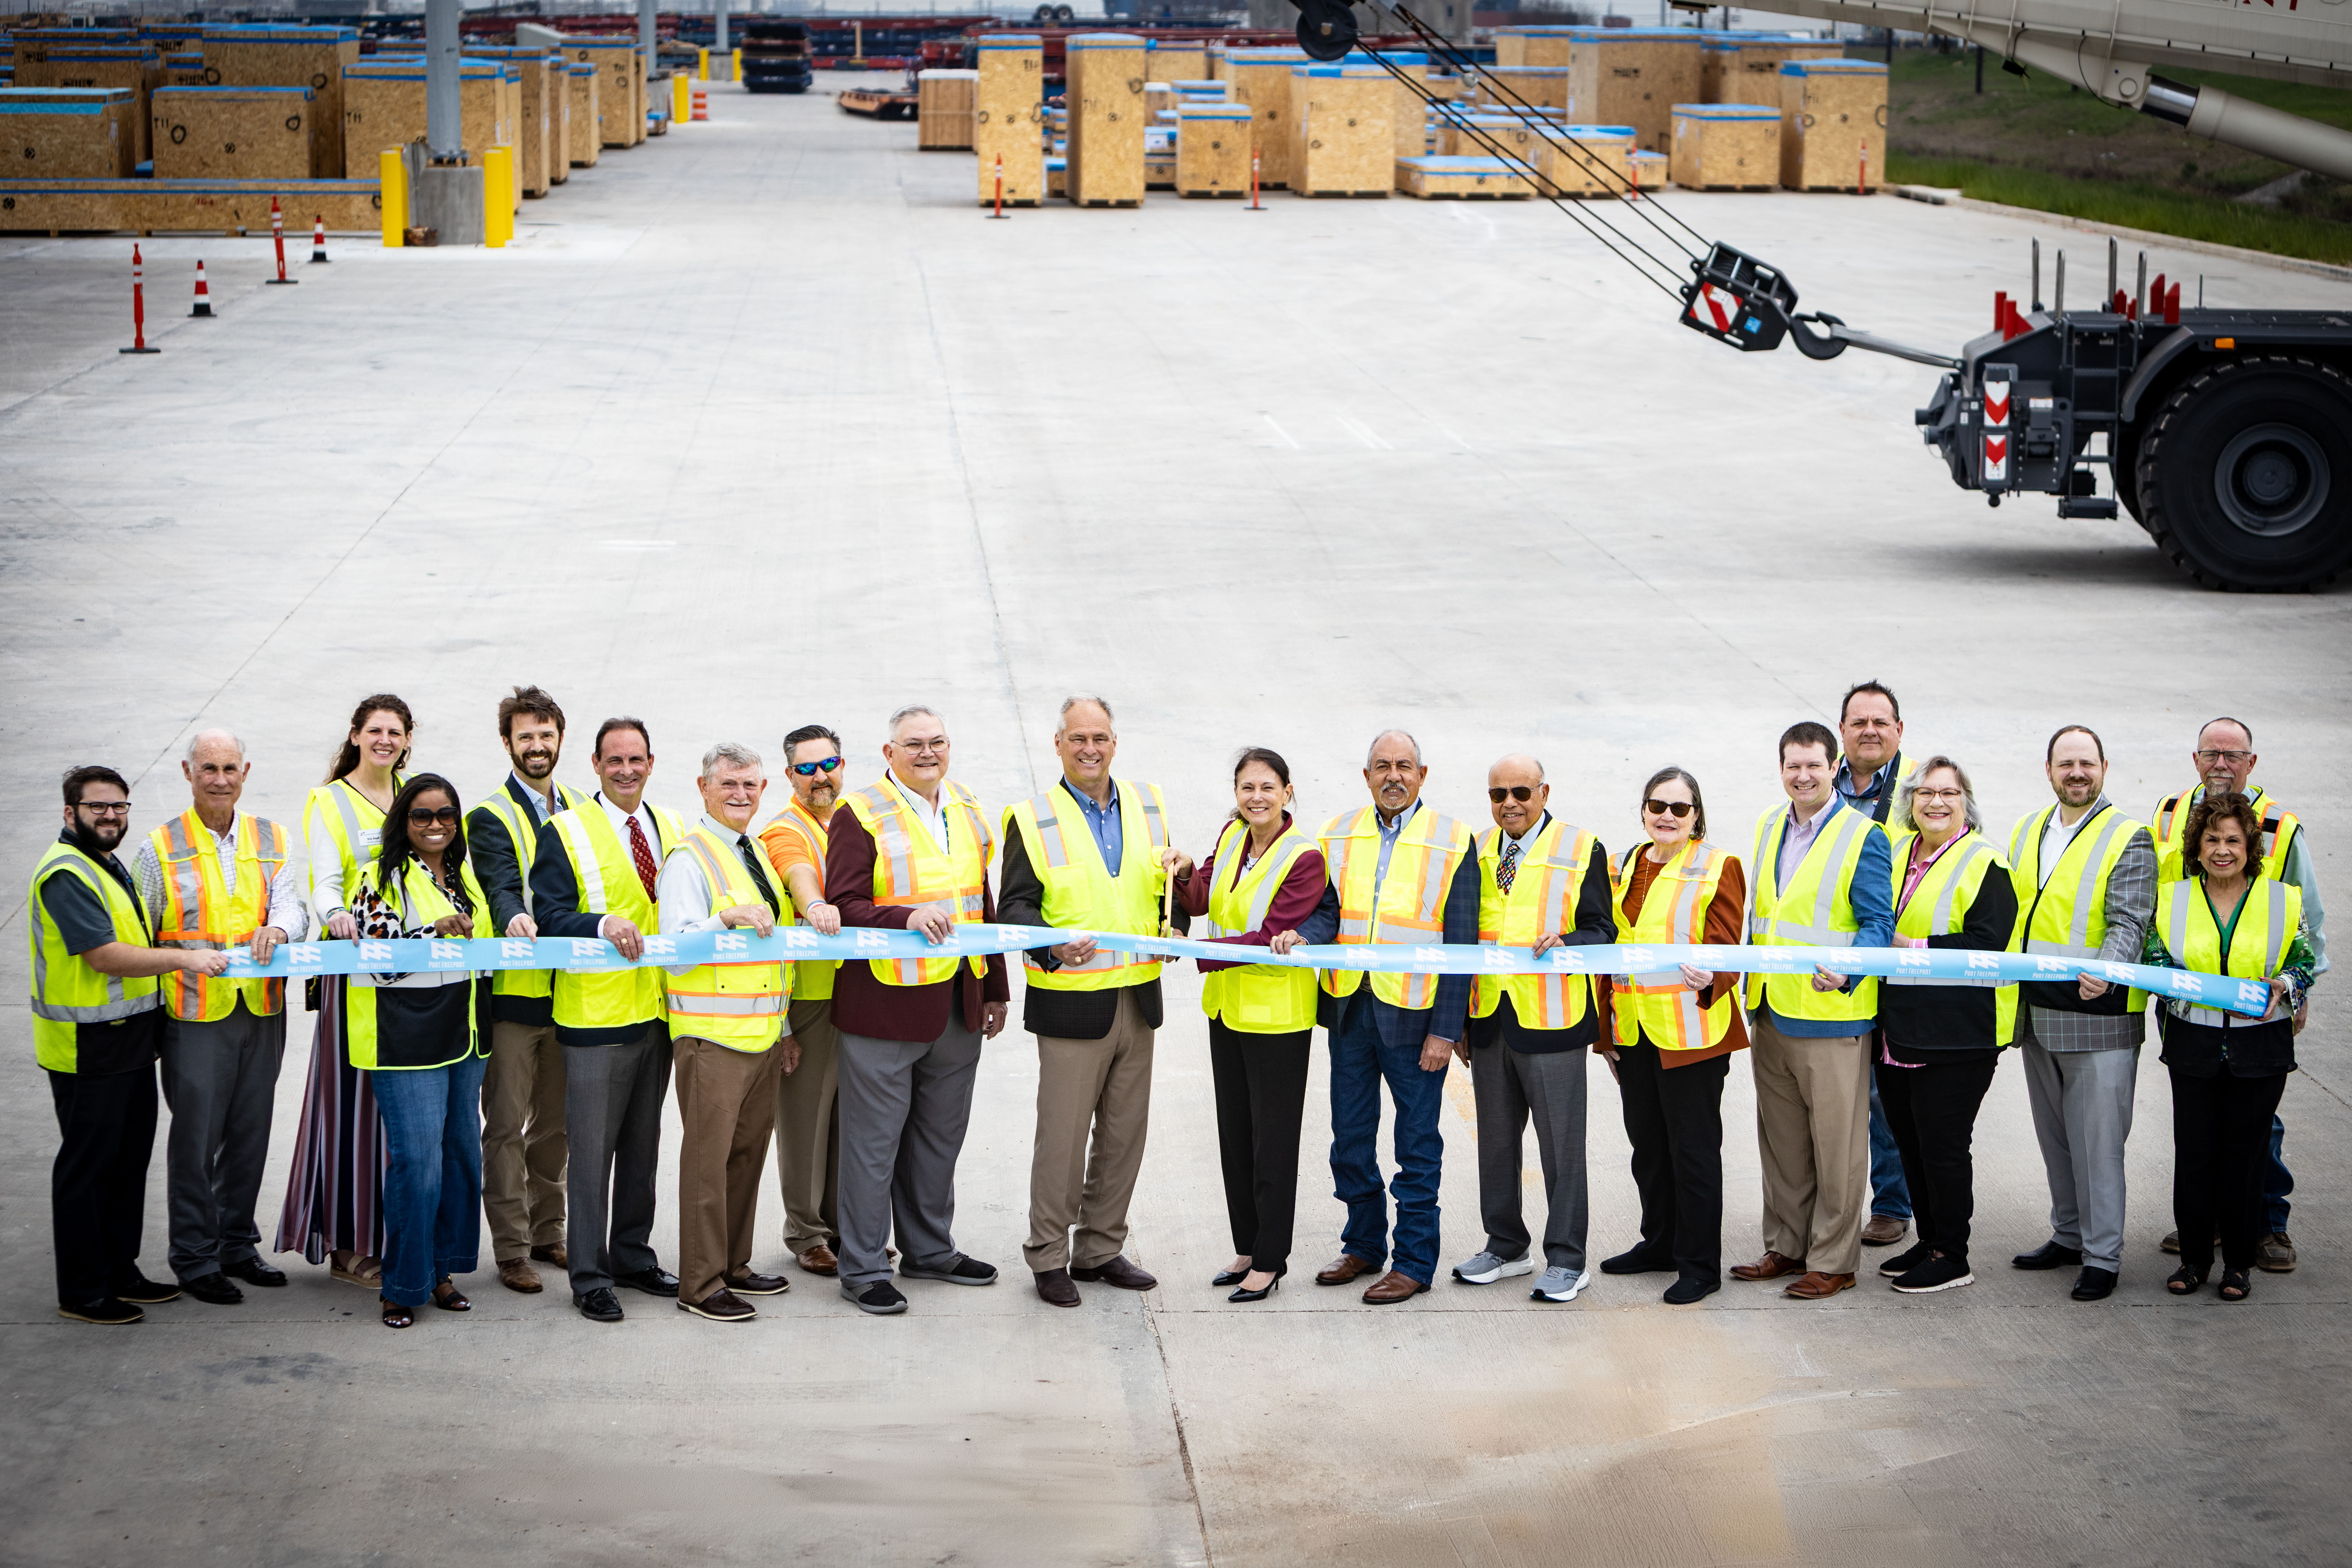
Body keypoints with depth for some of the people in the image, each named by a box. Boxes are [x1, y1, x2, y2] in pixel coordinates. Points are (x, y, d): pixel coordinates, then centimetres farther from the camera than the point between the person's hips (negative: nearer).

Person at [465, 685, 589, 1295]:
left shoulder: (580, 810, 14)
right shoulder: (491, 817, -5)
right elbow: (500, 885, -21)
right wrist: (514, 916, -41)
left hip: (569, 989, 5)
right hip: (512, 991, -5)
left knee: (554, 1121, 14)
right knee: (506, 1125, -2)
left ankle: (547, 1233, 24)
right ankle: (511, 1250, 2)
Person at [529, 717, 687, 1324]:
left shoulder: (672, 828, 12)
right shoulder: (565, 832, -5)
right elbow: (550, 916, -12)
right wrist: (602, 924, -29)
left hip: (658, 1012, 6)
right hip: (597, 1018, -6)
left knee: (643, 1146, 16)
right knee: (592, 1150, -3)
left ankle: (633, 1256, 28)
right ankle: (589, 1277, 3)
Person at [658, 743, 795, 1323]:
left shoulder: (758, 855, 17)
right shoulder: (689, 858, -8)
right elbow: (675, 951, -17)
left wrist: (784, 1027, 23)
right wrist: (727, 919, -31)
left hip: (764, 1032, 8)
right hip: (712, 1035, -8)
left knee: (750, 1150, 12)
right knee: (707, 1156, -6)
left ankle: (734, 1265, 22)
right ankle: (701, 1285, -2)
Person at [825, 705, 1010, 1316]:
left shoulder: (966, 812, 13)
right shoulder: (860, 817, -8)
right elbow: (843, 907, -14)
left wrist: (996, 988, 19)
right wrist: (908, 917, -29)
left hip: (958, 1006, 7)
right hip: (885, 1006, -6)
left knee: (941, 1134, 15)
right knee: (874, 1139, -1)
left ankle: (930, 1249, 29)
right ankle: (863, 1269, 6)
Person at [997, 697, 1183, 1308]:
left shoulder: (1148, 805, 10)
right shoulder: (1032, 820, -4)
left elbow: (1166, 886, 22)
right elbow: (1014, 906, -9)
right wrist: (1054, 948, -26)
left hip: (1137, 998, 5)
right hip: (1071, 1001, -5)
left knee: (1125, 1133, 11)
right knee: (1062, 1137, -2)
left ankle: (1100, 1250, 24)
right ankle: (1048, 1258, 9)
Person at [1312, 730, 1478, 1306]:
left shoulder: (1452, 842, -4)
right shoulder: (1336, 837, 7)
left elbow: (1461, 944, -6)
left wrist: (1446, 1029, -11)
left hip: (1414, 1014, -4)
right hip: (1348, 1006, 4)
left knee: (1418, 1144, 3)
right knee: (1351, 1139, 12)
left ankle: (1415, 1260, 12)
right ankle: (1363, 1245, 27)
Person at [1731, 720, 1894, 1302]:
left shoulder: (1863, 836, -8)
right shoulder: (1768, 828, 12)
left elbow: (1878, 923, -11)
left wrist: (1847, 973, -28)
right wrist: (1752, 994, 12)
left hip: (1832, 1014, -7)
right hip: (1772, 1013, 7)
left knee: (1837, 1144, 0)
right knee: (1781, 1141, 15)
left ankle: (1833, 1262, 8)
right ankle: (1786, 1248, 26)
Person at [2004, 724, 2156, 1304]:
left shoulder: (2130, 840, -7)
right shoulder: (2026, 832, 13)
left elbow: (2129, 924, -16)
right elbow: (2012, 914, 21)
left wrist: (2106, 971, -34)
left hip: (2099, 1016, -6)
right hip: (2036, 1014, 7)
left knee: (2097, 1140, -4)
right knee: (2055, 1136, 15)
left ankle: (2103, 1256, 1)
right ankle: (2069, 1236, 28)